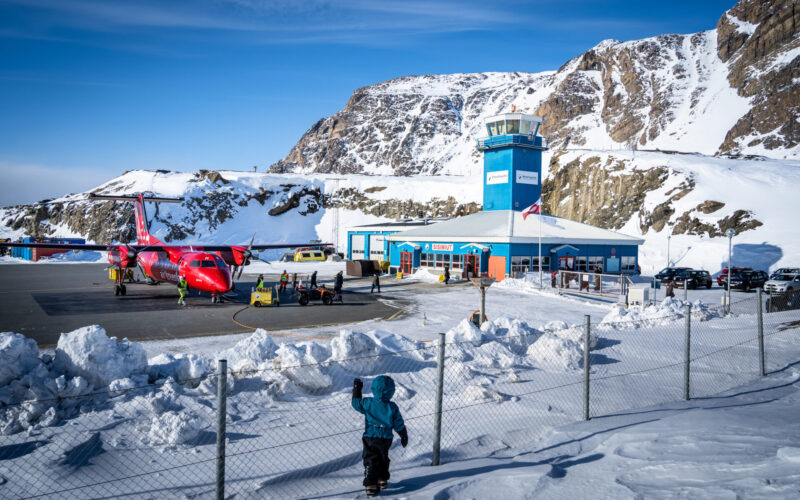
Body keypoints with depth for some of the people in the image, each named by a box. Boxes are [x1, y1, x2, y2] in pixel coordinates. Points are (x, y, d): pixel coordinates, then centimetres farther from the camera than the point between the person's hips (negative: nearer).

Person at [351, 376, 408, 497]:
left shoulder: (368, 403, -15)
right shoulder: (392, 407, -10)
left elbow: (356, 402, 4)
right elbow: (399, 424, -3)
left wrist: (356, 389, 15)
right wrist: (404, 437, 12)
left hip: (370, 438, -2)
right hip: (386, 439, 2)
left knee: (370, 461, 3)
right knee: (383, 459, 24)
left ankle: (371, 486, -7)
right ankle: (383, 480, 37)